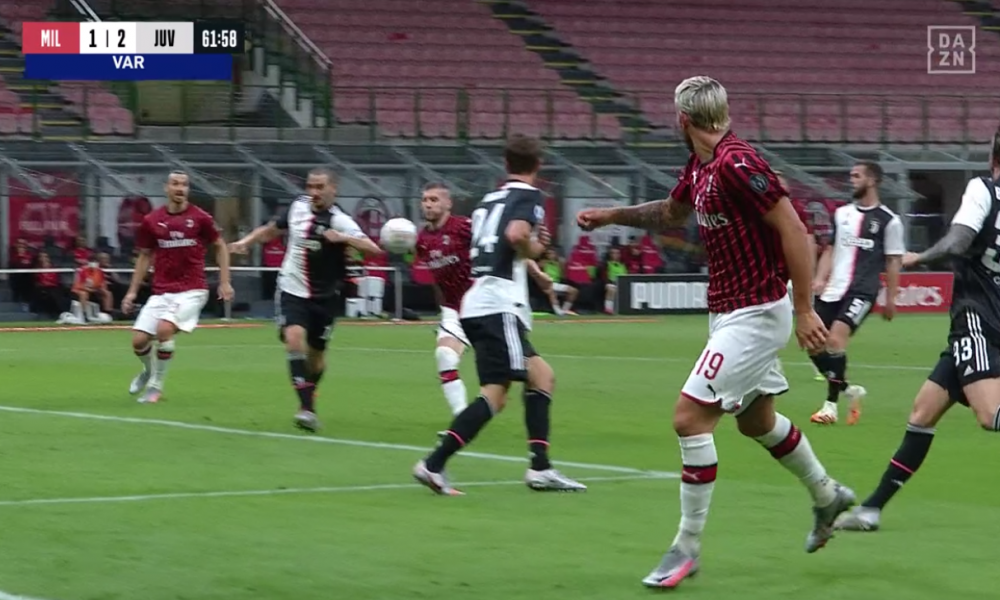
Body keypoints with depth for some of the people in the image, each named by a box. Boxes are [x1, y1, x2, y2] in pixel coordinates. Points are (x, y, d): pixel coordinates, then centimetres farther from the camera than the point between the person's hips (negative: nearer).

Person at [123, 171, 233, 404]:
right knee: (139, 340, -5)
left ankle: (156, 385, -5)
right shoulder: (151, 221, 3)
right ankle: (148, 371, 32)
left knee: (164, 328, -26)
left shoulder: (200, 218, -4)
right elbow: (145, 256, 14)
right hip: (161, 291, 3)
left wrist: (225, 282, 2)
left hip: (191, 290, -3)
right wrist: (132, 291, 11)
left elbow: (219, 247, 9)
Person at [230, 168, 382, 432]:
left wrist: (343, 238, -41)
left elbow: (374, 249, -29)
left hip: (324, 297, -1)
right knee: (294, 338, -23)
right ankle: (306, 407, -24)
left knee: (316, 356, 11)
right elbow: (271, 229, 18)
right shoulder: (298, 207, -2)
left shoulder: (340, 221, -15)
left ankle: (308, 397, 41)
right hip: (292, 291, 1)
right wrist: (246, 242, 4)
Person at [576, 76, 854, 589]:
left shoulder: (736, 162, -23)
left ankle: (687, 548, -4)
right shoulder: (699, 166, 6)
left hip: (755, 313, -10)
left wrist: (804, 310, -23)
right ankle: (827, 496, 46)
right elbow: (670, 213, 28)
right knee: (756, 420, 24)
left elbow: (793, 229, -23)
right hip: (728, 311, 10)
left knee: (690, 416, -13)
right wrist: (609, 215, 19)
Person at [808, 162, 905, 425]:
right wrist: (820, 279, 3)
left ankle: (831, 405, -13)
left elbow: (893, 262, 0)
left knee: (835, 340, -22)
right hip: (832, 290, 7)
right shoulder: (841, 214, 13)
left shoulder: (888, 221, -3)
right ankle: (849, 390, 23)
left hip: (862, 291, -7)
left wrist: (890, 298, -2)